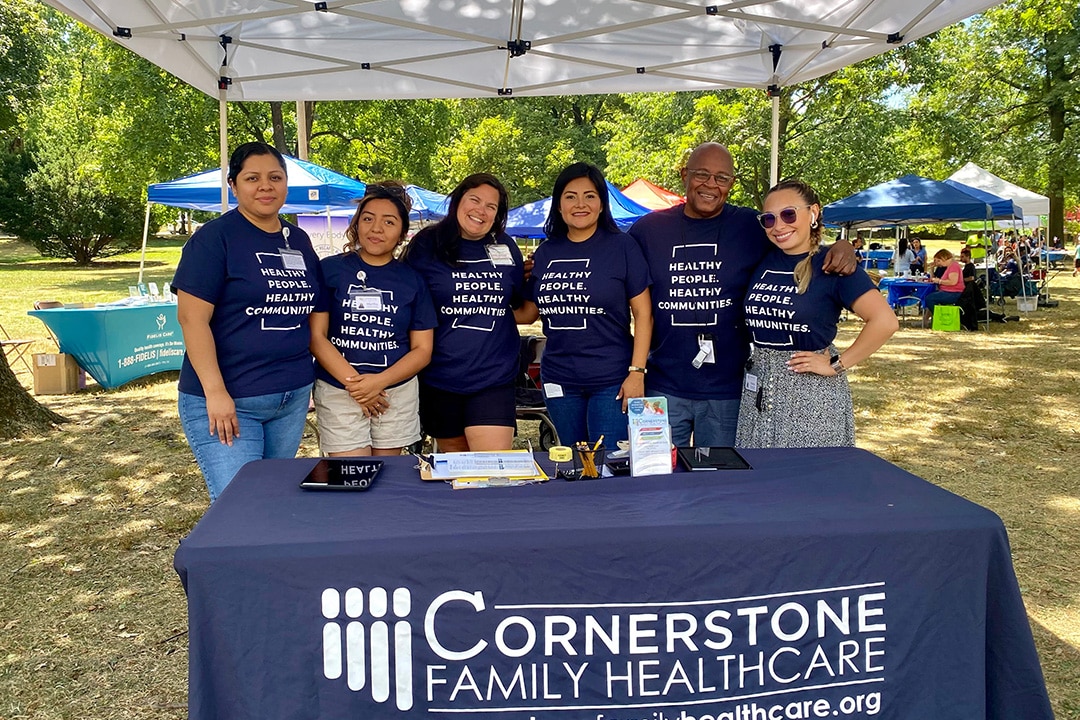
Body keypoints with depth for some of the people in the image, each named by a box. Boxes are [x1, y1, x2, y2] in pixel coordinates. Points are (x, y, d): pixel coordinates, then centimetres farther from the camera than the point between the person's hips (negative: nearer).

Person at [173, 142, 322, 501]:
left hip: (294, 397, 6)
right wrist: (215, 391, -19)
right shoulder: (214, 237, -7)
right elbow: (192, 317, -13)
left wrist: (307, 381, 13)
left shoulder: (299, 240, 11)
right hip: (227, 401, -6)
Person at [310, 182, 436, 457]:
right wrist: (353, 382, -14)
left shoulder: (413, 280, 6)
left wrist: (379, 381, -11)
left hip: (398, 393, 2)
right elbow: (316, 336, -3)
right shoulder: (330, 270, 1)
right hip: (338, 393, -2)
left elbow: (422, 349, 4)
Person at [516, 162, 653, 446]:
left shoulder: (622, 246, -5)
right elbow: (528, 312, 13)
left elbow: (643, 313, -6)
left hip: (612, 380, -4)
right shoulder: (546, 252, 6)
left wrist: (637, 372, -11)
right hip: (558, 379, 4)